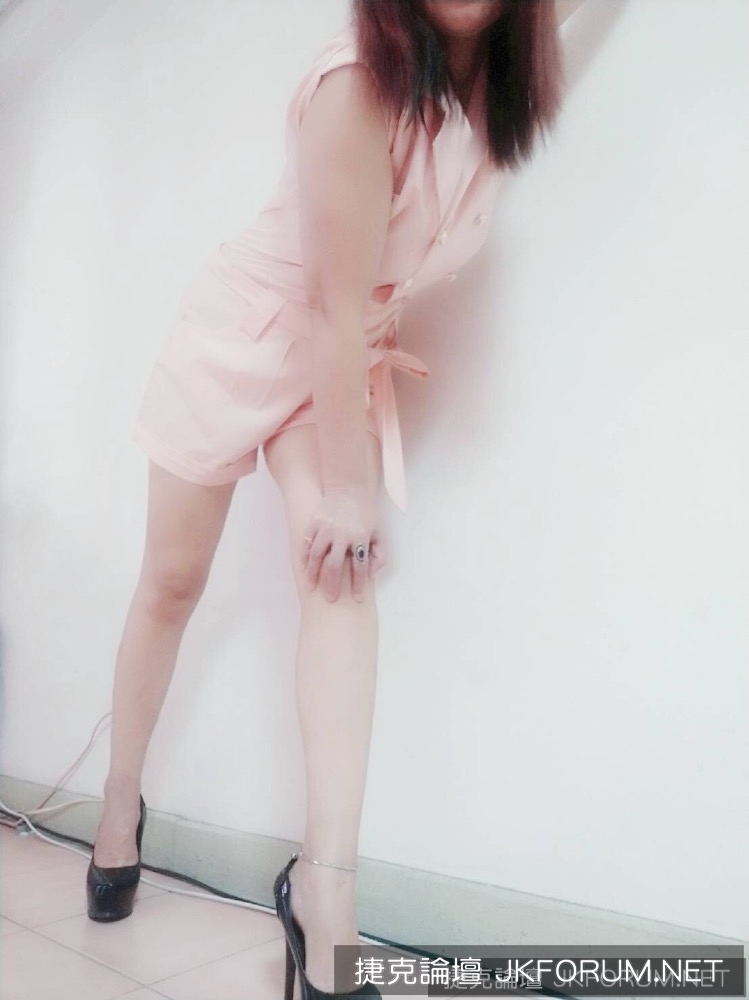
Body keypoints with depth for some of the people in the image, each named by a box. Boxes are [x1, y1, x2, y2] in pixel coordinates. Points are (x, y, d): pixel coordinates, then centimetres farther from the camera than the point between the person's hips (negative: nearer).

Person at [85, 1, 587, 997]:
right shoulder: (360, 84, -28)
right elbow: (336, 304, -27)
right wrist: (346, 484, -23)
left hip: (351, 353, 5)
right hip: (243, 333, -5)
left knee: (345, 568, -17)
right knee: (172, 581, 4)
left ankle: (326, 887, -18)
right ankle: (121, 806, 26)